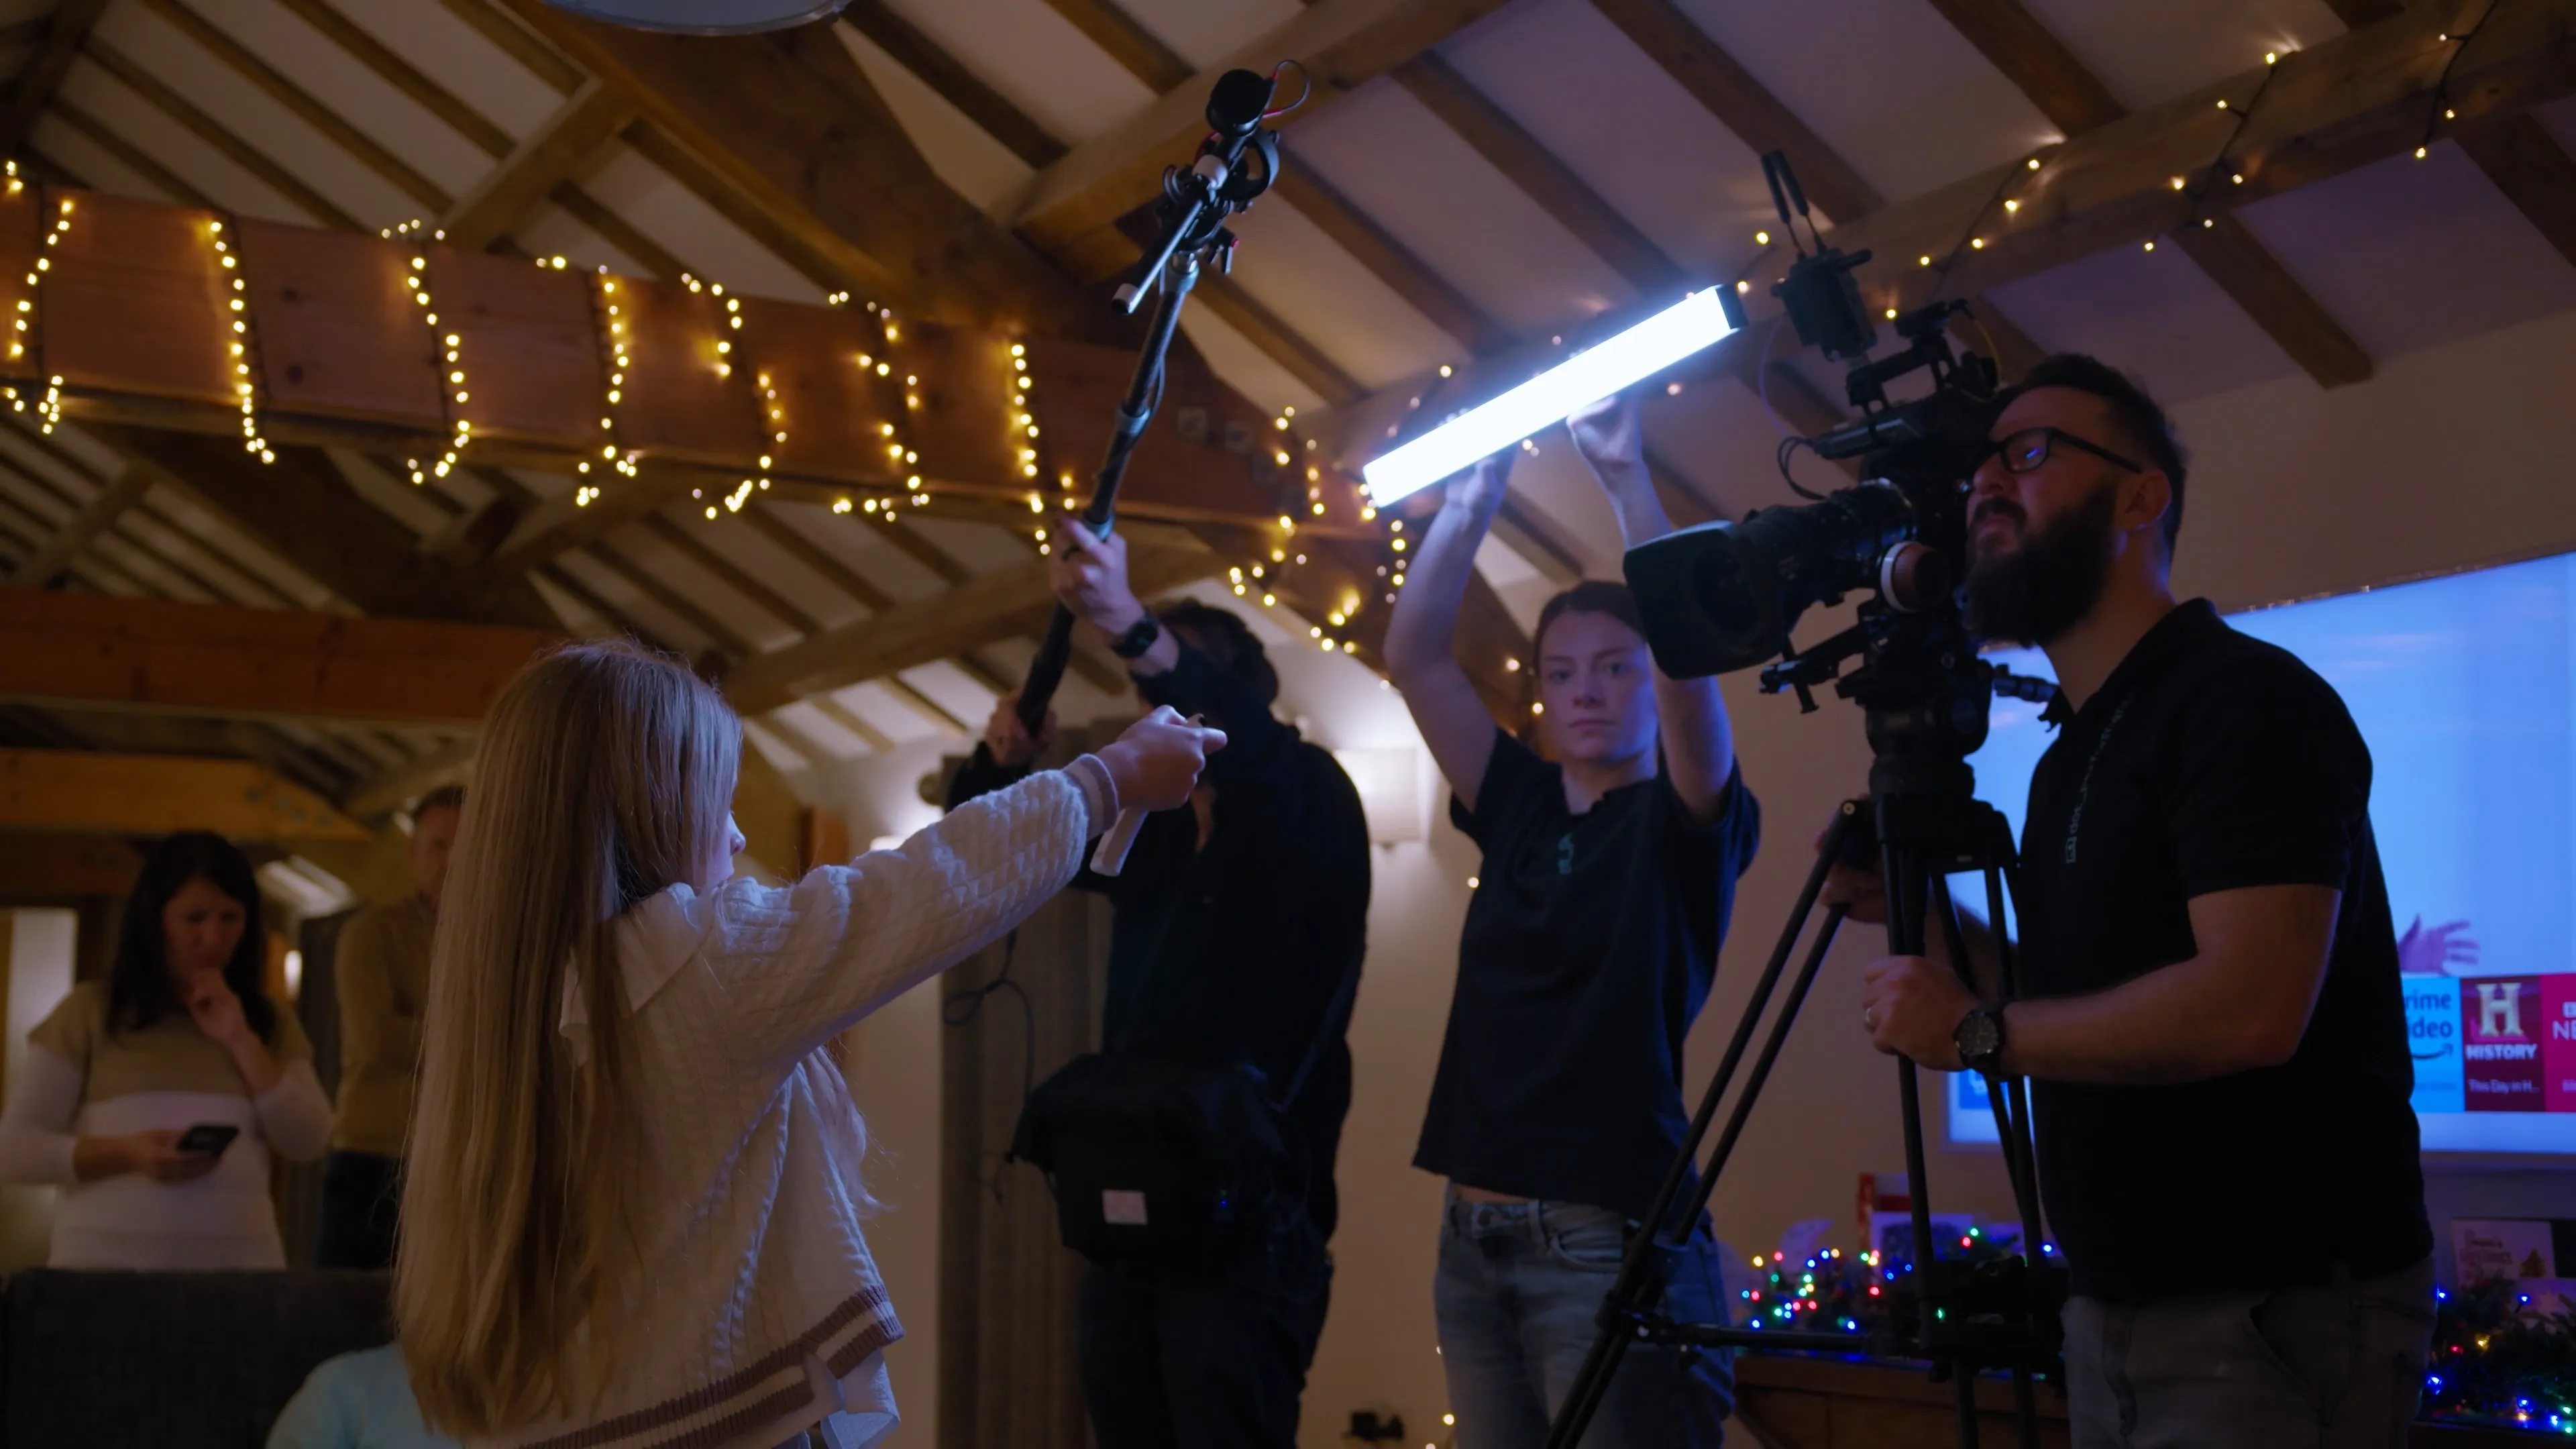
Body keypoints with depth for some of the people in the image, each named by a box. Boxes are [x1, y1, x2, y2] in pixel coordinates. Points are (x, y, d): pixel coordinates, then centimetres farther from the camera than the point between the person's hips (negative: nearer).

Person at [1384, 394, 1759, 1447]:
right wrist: (1472, 501, -1)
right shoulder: (1519, 808, 13)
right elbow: (1413, 658, 7)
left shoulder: (1685, 826, 0)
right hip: (1473, 1239, 6)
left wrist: (1624, 477, -18)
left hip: (1611, 1238, -6)